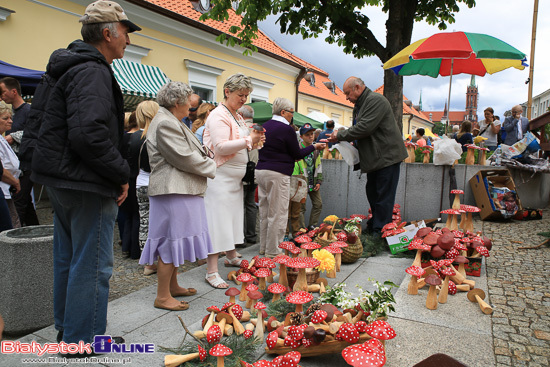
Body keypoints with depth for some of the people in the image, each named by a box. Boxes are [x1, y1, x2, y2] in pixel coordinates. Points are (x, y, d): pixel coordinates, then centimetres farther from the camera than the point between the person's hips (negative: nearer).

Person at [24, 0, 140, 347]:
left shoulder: (66, 67, 16)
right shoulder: (93, 72, -17)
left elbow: (37, 123, 20)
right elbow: (88, 134, -30)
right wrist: (122, 174, -18)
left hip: (62, 181, 11)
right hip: (88, 186, -11)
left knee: (68, 257, 20)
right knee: (93, 264, 0)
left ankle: (66, 328, 36)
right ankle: (85, 341, 14)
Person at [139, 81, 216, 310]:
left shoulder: (172, 122, 21)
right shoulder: (165, 123, -14)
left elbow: (190, 154, 23)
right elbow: (185, 158, -19)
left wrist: (206, 162, 7)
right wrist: (210, 167, -5)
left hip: (181, 190, 11)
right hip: (173, 191, -11)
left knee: (176, 240, 16)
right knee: (171, 242, -4)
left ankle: (172, 286, 28)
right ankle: (162, 297, 7)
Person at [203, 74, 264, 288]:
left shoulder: (237, 117, 17)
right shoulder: (218, 116, -12)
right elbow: (221, 147, -23)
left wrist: (253, 142, 6)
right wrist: (248, 140, -21)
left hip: (235, 177, 9)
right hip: (220, 176, -9)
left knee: (233, 218, 18)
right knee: (218, 220, -8)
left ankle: (231, 257, 35)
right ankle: (211, 272, -1)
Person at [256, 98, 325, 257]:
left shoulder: (265, 126, 11)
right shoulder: (286, 129, -12)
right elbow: (298, 154, -5)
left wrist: (290, 157, 19)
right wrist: (314, 147, 9)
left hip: (261, 170, 9)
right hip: (277, 174, -9)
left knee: (265, 212, 14)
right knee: (278, 214, 0)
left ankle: (264, 247, 24)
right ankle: (273, 251, 5)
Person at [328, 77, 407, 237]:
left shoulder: (375, 100, -15)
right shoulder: (359, 105, 17)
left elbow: (365, 128, -24)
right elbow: (356, 130, 20)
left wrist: (340, 135, -16)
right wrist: (340, 137, 2)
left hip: (387, 155, -10)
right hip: (374, 158, 10)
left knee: (384, 195, -5)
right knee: (372, 193, 15)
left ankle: (380, 230, 1)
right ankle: (373, 225, 26)